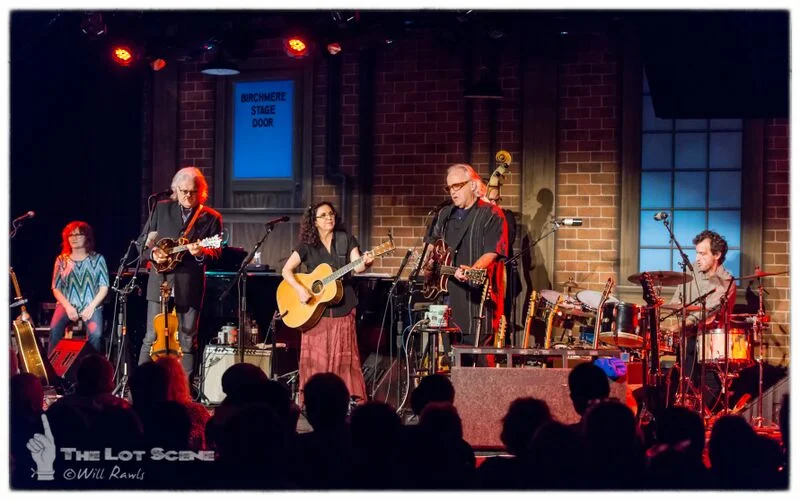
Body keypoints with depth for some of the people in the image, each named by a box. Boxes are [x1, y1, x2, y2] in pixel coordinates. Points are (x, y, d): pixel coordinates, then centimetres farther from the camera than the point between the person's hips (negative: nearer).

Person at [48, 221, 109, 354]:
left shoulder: (97, 259, 7)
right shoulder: (62, 260, 10)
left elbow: (104, 288, 2)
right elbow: (56, 289, 8)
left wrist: (91, 307, -12)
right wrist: (68, 307, -9)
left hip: (91, 306, -1)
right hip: (68, 305, 1)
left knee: (95, 334, -30)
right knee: (54, 330, -29)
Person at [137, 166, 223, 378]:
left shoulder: (211, 217, 5)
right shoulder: (161, 209, 9)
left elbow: (216, 252, 0)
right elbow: (143, 241, 13)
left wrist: (201, 253, -21)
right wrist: (153, 253, -8)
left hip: (189, 286, -1)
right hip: (160, 281, 1)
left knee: (187, 342, 3)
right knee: (151, 338, -1)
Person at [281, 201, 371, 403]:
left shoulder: (346, 240, 5)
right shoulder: (307, 246, 3)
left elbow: (356, 266, -8)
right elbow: (286, 270, 0)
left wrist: (365, 263, -31)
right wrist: (299, 289, -16)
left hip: (342, 307, 0)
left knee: (342, 358, -1)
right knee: (316, 358, -1)